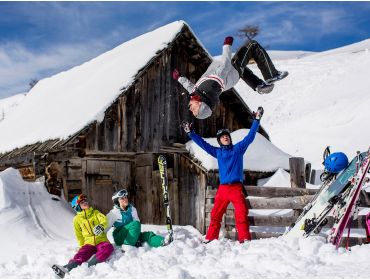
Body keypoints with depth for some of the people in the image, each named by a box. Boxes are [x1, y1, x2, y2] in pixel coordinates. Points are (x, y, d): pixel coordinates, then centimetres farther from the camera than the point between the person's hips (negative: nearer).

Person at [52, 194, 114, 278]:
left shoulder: (95, 213, 9)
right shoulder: (77, 219, 11)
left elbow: (104, 220, -10)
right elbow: (79, 235, 20)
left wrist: (101, 225, -32)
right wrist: (82, 246, 13)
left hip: (101, 241, -1)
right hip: (88, 243, 1)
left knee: (108, 248, -36)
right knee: (81, 254, -30)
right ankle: (66, 269, -55)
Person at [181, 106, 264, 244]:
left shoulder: (238, 148, 10)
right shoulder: (218, 152, 15)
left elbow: (250, 136, 6)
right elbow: (202, 143, 20)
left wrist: (257, 120, 1)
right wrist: (190, 133, 18)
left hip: (236, 188, -2)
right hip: (223, 188, 2)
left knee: (242, 214, -12)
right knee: (215, 214, 3)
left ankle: (245, 239, -10)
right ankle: (210, 238, 11)